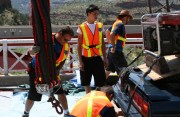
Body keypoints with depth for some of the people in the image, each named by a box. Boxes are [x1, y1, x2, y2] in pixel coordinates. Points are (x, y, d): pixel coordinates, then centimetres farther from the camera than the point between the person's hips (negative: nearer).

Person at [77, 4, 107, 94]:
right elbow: (79, 46, -4)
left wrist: (105, 58, 9)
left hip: (97, 58, 3)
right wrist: (80, 61, -7)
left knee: (100, 82, 5)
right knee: (86, 83, 8)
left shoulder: (100, 26, 4)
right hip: (86, 59, -2)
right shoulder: (81, 28, -6)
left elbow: (103, 43, 10)